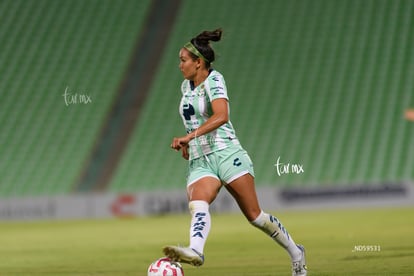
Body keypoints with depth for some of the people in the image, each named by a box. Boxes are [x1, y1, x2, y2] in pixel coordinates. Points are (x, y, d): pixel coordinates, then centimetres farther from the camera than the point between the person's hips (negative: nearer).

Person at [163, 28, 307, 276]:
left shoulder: (214, 80, -6)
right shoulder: (186, 86, 17)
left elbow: (221, 115, -24)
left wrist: (190, 136, -33)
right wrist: (188, 143, 20)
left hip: (226, 155, -6)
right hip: (199, 162, 6)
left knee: (254, 215, -4)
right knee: (197, 205, -26)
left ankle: (296, 253, 15)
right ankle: (195, 251, -53)